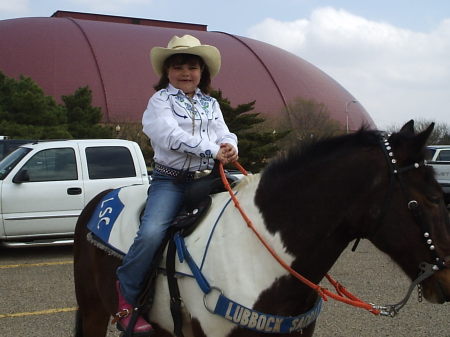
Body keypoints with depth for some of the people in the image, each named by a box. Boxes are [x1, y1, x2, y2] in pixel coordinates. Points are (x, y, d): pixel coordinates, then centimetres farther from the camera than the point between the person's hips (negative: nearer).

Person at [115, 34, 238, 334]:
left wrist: (230, 148, -18)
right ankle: (126, 300, -11)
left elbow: (226, 135, 8)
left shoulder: (211, 104, 19)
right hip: (171, 181, -5)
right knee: (152, 232, -27)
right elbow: (173, 136, -14)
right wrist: (213, 150, -23)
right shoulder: (161, 101, 3)